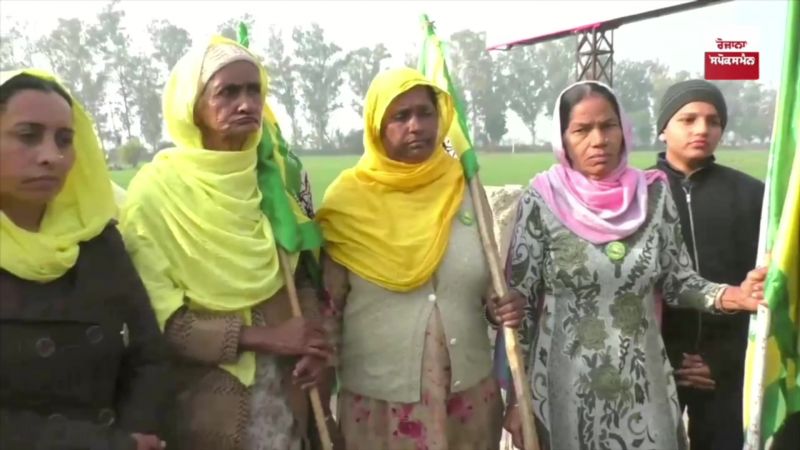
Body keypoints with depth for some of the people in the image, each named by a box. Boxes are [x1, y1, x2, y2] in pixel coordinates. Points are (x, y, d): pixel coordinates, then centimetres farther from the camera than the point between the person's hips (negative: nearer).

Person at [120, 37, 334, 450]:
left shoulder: (277, 174, 0)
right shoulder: (156, 192, -13)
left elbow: (302, 272, 6)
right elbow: (156, 316, -14)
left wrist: (315, 345, -10)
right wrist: (260, 336, -18)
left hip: (287, 386, 4)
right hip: (207, 393, -4)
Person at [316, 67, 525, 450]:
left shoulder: (466, 190, 0)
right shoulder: (348, 199, -6)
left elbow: (486, 285, 9)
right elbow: (329, 302, -1)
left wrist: (499, 309, -11)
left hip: (468, 391, 2)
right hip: (378, 396, -2)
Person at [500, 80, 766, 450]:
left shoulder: (653, 194, -4)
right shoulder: (542, 200, -12)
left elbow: (677, 281, 4)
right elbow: (518, 303, -8)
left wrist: (731, 296, -16)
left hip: (643, 383, 3)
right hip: (565, 386, -2)